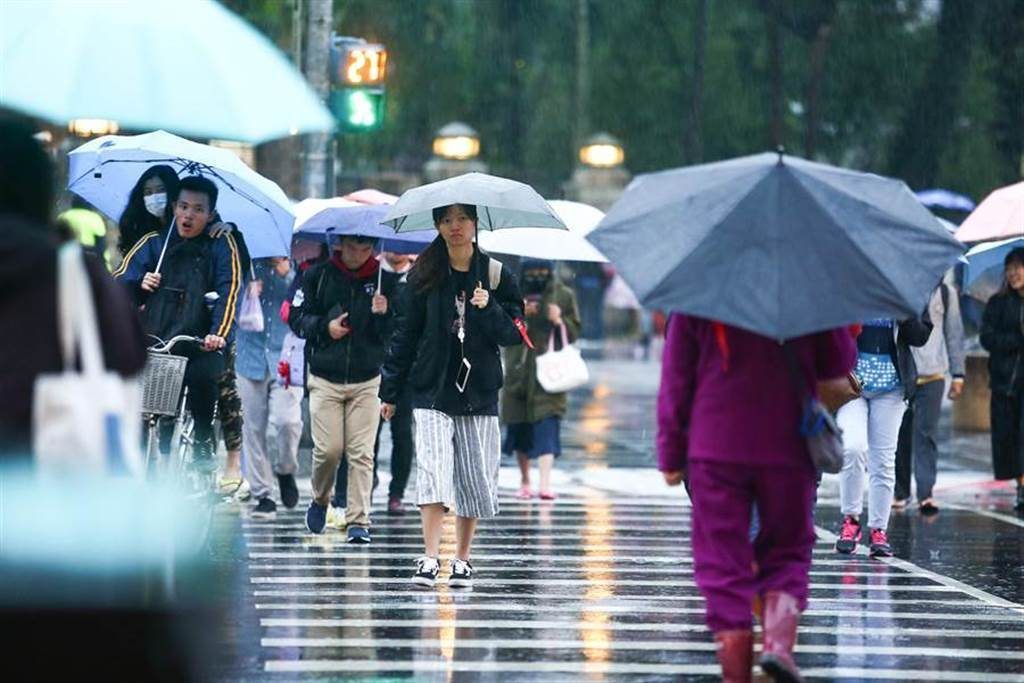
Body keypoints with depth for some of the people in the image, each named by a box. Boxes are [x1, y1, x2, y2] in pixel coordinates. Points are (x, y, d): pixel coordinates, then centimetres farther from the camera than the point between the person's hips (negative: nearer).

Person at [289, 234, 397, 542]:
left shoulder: (384, 280, 2)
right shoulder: (318, 276, 0)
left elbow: (395, 333, 2)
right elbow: (296, 317, 5)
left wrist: (383, 314, -18)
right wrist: (324, 327, -11)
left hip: (366, 382, 1)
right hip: (325, 380, 0)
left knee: (361, 453, -6)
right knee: (328, 449, -5)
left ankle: (359, 520, -3)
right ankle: (320, 500, 22)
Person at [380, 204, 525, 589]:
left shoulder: (495, 275, 3)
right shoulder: (425, 276, 4)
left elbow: (515, 334, 1)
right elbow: (406, 335, 8)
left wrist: (488, 309, -18)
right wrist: (390, 391, 8)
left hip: (479, 392, 1)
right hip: (432, 389, -1)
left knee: (474, 479, 3)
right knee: (433, 471, -14)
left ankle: (462, 559, 15)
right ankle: (430, 558, -17)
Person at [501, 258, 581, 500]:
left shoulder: (563, 296, 4)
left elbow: (574, 332, 6)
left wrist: (560, 321, -14)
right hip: (519, 369, 2)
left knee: (547, 423, -14)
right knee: (520, 425, 6)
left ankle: (545, 483, -21)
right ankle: (524, 480, 22)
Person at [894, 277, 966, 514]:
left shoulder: (946, 293, 9)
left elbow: (954, 333, 12)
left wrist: (958, 375, 9)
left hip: (931, 375, -1)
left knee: (926, 432, -7)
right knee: (900, 434, 4)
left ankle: (925, 494, -10)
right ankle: (900, 491, 14)